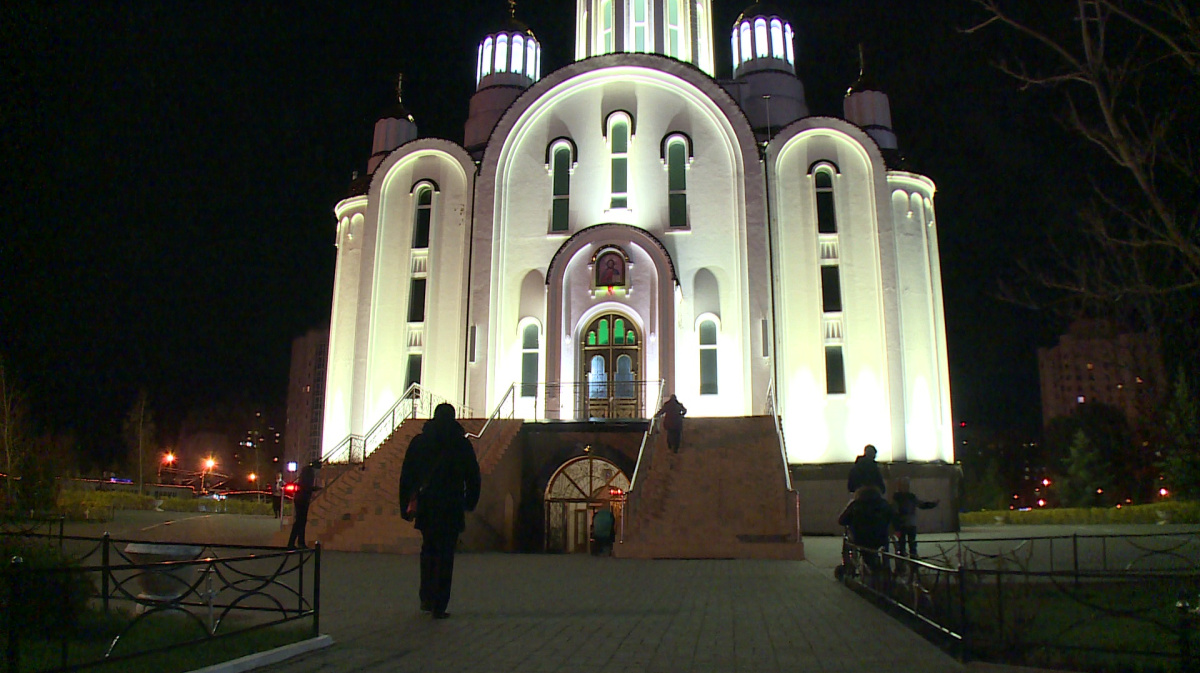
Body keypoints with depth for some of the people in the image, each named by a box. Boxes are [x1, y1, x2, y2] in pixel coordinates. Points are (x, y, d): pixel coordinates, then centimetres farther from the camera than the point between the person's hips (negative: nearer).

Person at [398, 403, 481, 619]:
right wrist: (471, 502, 14)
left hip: (425, 508, 2)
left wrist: (406, 506, 10)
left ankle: (426, 599, 18)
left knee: (428, 551, 20)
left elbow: (406, 477, 5)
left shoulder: (418, 442, 4)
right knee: (445, 556, 2)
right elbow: (473, 477, 2)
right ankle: (439, 606, -1)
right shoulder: (462, 443, -1)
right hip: (452, 509, -2)